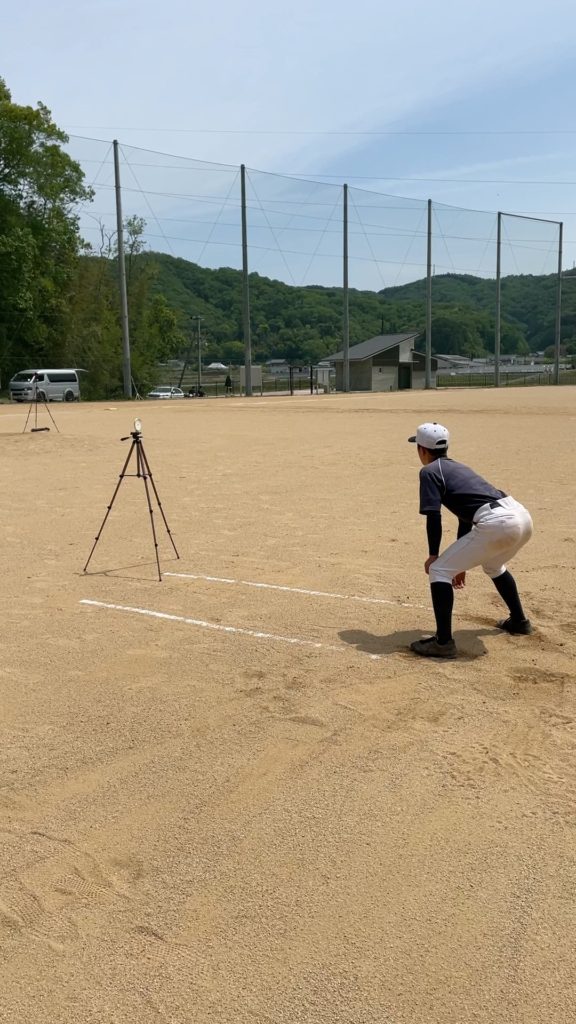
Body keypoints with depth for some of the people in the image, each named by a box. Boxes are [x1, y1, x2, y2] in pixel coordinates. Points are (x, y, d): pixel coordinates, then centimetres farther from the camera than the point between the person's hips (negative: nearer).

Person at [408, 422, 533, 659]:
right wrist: (460, 562, 38)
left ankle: (444, 642, -5)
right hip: (522, 516, 9)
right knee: (492, 565, 37)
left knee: (439, 570, 0)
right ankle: (519, 621, 49)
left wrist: (433, 555, 8)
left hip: (496, 522, -9)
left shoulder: (429, 471, 6)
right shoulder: (458, 467, 30)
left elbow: (434, 518, -4)